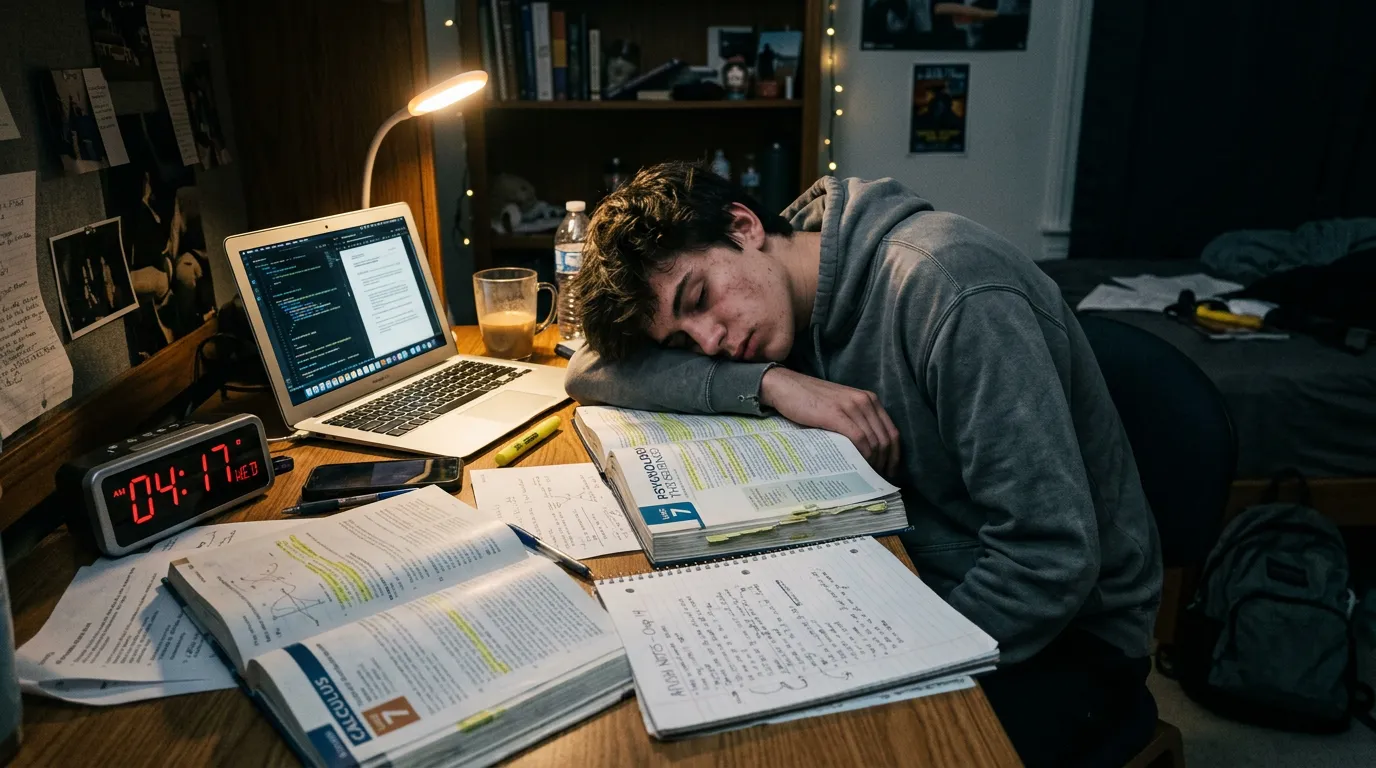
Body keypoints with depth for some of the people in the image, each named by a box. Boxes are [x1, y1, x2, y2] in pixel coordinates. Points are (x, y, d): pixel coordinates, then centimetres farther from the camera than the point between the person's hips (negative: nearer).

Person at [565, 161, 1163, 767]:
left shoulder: (948, 289, -24)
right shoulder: (780, 297, -3)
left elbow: (1050, 561, -26)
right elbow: (592, 369, -8)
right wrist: (767, 381, -20)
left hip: (1063, 634, -6)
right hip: (922, 588, 6)